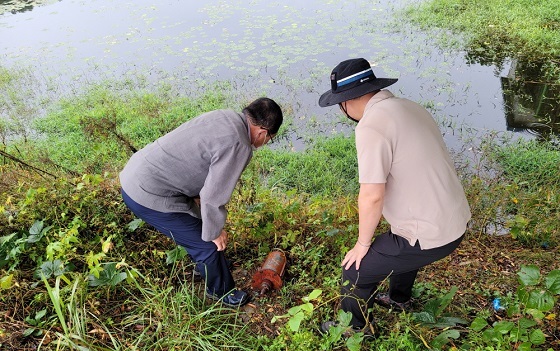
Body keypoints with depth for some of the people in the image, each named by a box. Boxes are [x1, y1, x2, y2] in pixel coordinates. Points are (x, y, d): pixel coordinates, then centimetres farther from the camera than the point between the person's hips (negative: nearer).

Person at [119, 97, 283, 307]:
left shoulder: (226, 116, 4)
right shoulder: (239, 147, -23)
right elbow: (214, 197, -20)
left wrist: (197, 195, 25)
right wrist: (215, 232, -3)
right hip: (151, 198, -9)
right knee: (208, 245, 4)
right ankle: (222, 292, 30)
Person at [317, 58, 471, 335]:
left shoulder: (371, 125, -21)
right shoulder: (408, 107, 7)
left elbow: (372, 196, -24)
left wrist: (363, 243, -7)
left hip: (429, 236, -9)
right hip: (456, 220, 9)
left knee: (356, 270, 8)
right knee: (402, 245, 36)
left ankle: (357, 327, 33)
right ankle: (399, 299, 59)